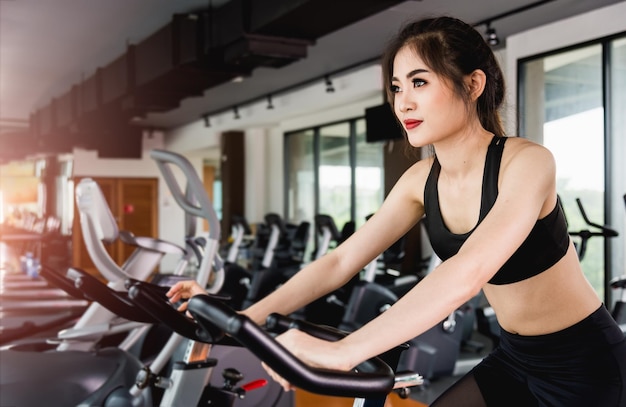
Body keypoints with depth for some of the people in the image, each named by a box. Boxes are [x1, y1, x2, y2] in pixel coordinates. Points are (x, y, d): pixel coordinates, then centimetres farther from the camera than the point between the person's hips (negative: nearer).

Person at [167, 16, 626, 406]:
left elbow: (471, 269, -41)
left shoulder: (526, 162, -25)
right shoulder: (421, 181, -4)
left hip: (585, 361, -5)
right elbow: (341, 261, -8)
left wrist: (342, 351, -48)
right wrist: (244, 317, -19)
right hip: (516, 357, 6)